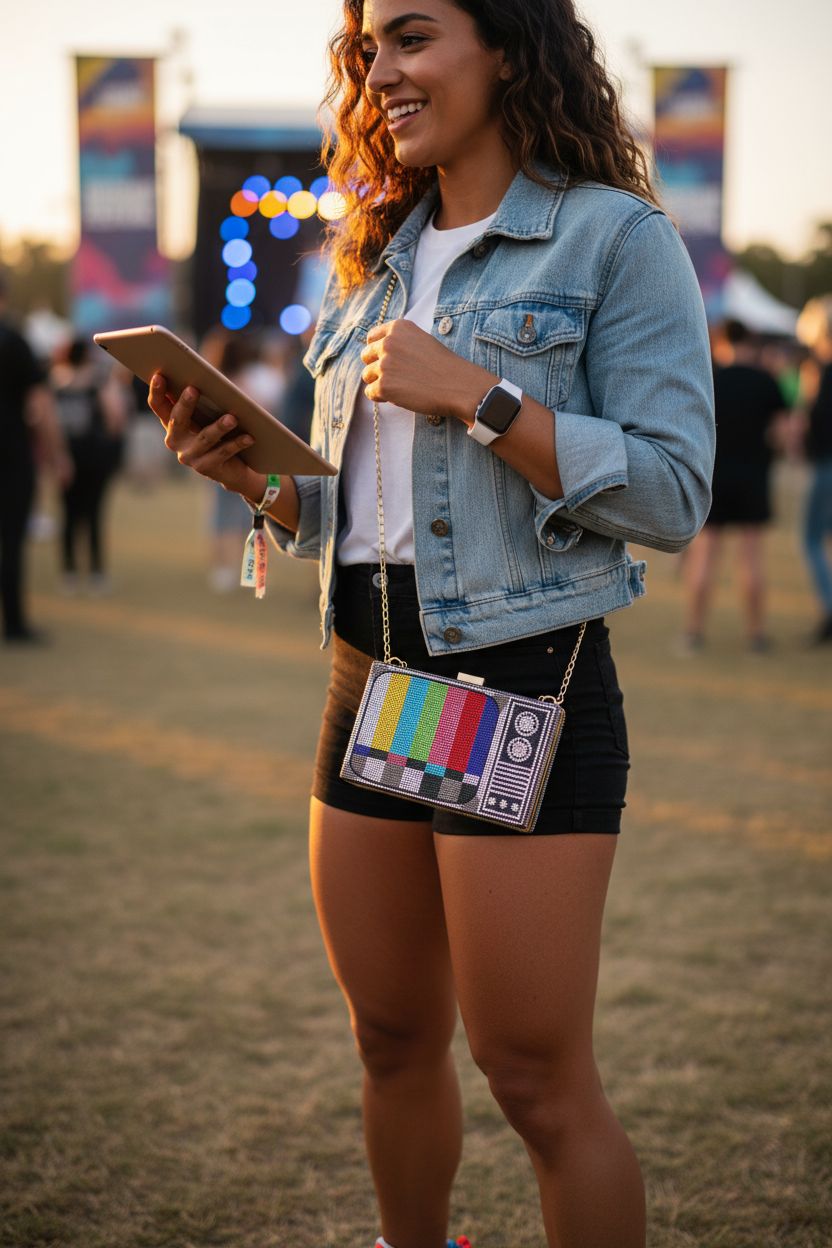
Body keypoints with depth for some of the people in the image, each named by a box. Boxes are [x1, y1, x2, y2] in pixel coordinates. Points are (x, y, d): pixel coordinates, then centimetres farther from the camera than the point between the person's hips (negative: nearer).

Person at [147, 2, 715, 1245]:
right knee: (394, 1041, 17)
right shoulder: (377, 260, 15)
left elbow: (673, 493, -13)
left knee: (539, 1081, 0)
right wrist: (251, 471, -1)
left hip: (525, 685, -6)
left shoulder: (616, 237, -5)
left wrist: (474, 393, -18)